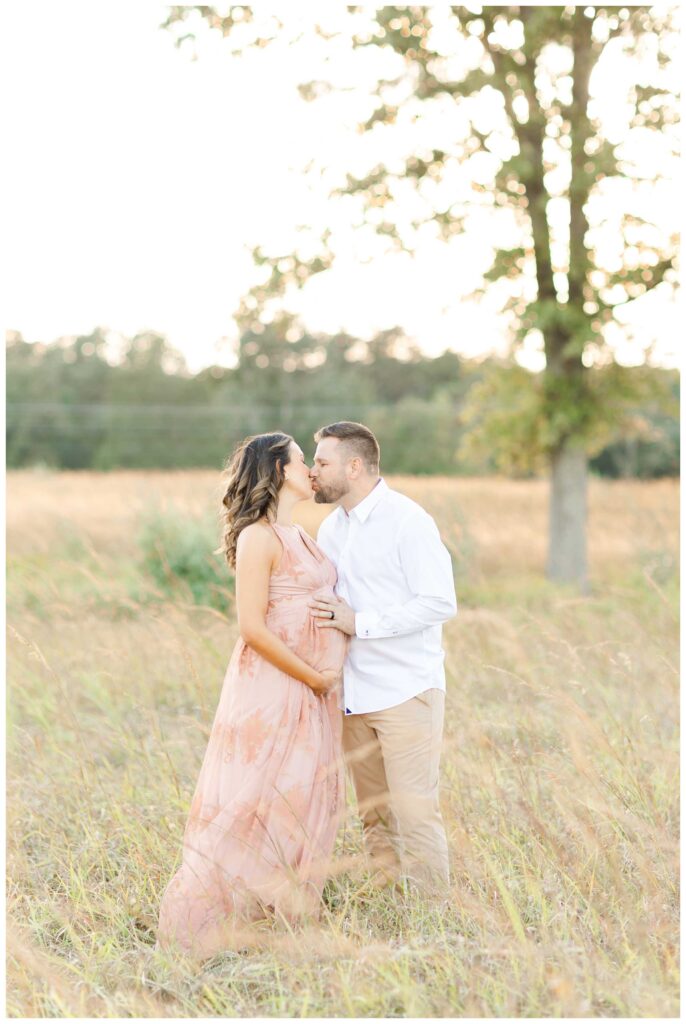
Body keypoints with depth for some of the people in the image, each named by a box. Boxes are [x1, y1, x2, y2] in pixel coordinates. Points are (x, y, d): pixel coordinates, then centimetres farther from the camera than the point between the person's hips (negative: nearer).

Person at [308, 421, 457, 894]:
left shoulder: (407, 521, -9)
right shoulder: (331, 528, 14)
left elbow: (440, 603, -15)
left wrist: (359, 623, -18)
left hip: (405, 692, -7)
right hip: (353, 692, 7)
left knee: (414, 811, -8)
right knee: (374, 815, 10)